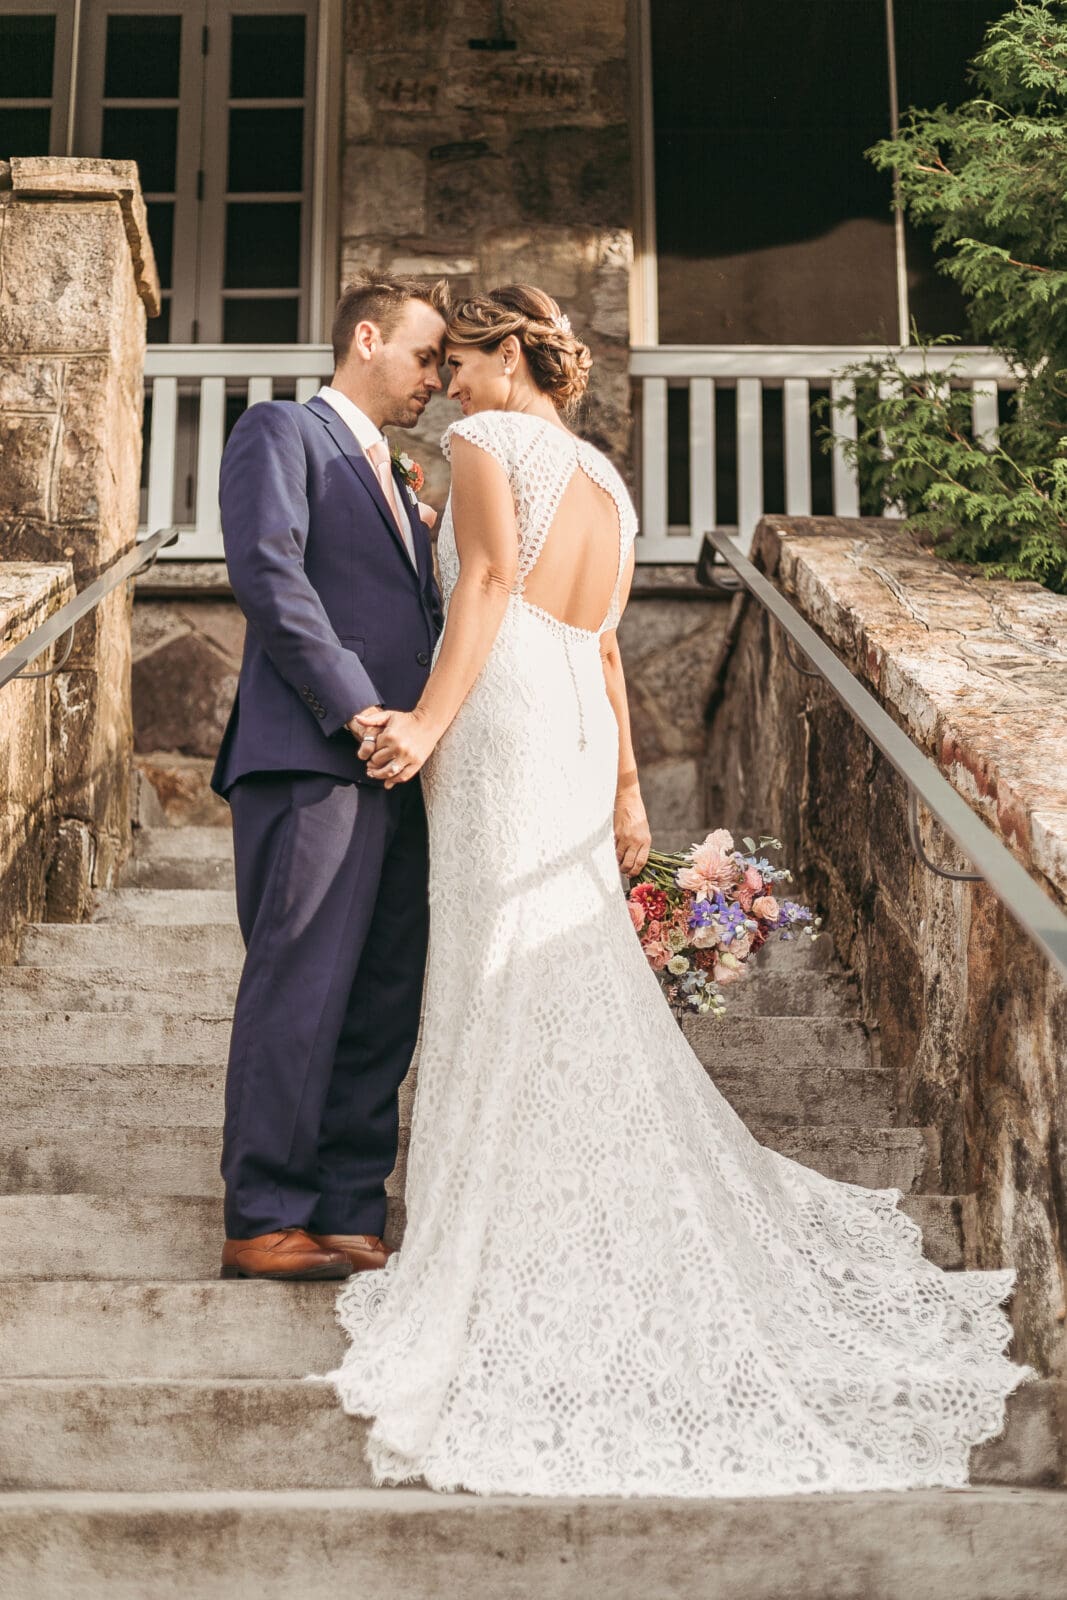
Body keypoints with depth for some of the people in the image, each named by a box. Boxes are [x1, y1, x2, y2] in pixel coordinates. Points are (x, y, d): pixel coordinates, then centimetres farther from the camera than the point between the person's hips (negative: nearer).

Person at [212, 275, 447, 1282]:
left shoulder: (391, 478, 29)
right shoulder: (281, 433, 3)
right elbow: (268, 574, -13)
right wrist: (355, 709, -17)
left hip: (393, 771, 8)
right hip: (312, 762, -8)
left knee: (382, 1006, 5)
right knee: (301, 991, -8)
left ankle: (351, 1218, 10)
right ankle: (263, 1222, -2)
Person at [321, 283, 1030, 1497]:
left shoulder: (487, 442, 2)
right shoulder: (604, 480, 23)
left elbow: (489, 576, -13)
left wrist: (429, 719, -17)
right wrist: (625, 784, 19)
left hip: (503, 713, -8)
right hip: (578, 725, 8)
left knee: (506, 977, -5)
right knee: (575, 981, 10)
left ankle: (509, 1260, 1)